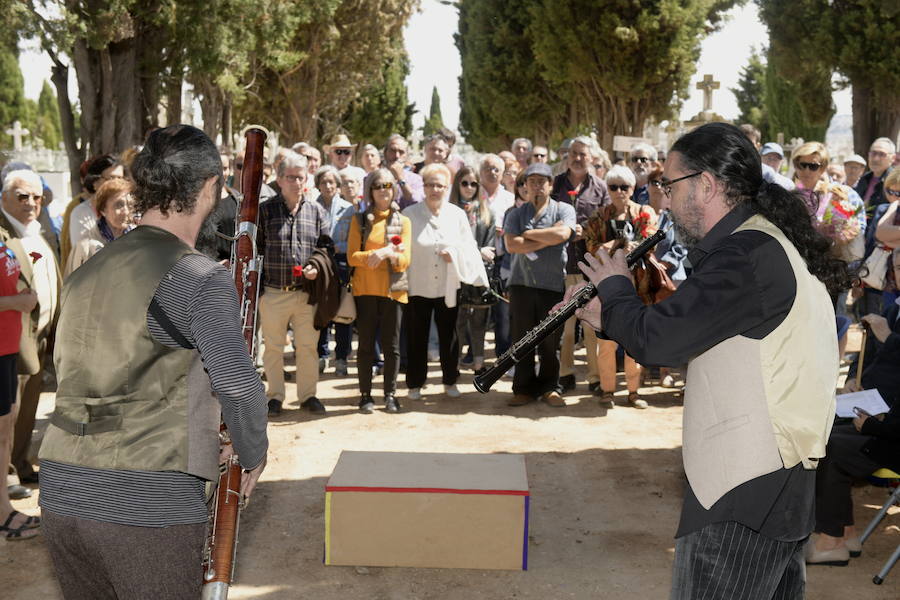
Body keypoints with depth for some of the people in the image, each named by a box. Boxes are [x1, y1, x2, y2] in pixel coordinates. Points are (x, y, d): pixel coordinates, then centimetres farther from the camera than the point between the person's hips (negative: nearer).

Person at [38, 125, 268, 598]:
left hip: (59, 494, 7)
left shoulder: (84, 274, 12)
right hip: (150, 504, -7)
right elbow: (238, 386, -19)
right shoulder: (201, 278, -10)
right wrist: (253, 457, 0)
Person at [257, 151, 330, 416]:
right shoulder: (265, 210, 2)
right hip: (273, 292, -1)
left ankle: (308, 394, 20)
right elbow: (254, 248, 3)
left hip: (307, 292, 1)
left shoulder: (317, 211, 7)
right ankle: (275, 396, 20)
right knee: (273, 347, 8)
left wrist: (317, 267, -10)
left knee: (308, 346, 7)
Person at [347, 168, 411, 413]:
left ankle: (390, 394, 11)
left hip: (393, 290, 1)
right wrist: (373, 256, -20)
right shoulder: (360, 220, 7)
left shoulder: (403, 221, 9)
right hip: (365, 290, 0)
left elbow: (405, 260, 1)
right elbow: (351, 256, -2)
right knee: (366, 344, 3)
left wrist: (387, 254, -19)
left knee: (391, 345, 2)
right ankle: (365, 395, 10)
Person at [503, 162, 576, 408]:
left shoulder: (564, 210, 7)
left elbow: (562, 233, -14)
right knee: (521, 339, 3)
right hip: (521, 283, 1)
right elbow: (511, 245, -6)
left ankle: (549, 387, 17)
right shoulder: (516, 214, 10)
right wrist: (547, 239, -7)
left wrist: (527, 234, -6)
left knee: (550, 341, 4)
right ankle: (524, 388, 14)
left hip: (553, 284, -1)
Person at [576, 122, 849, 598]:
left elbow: (655, 341, -24)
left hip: (742, 500, -10)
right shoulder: (770, 243, 14)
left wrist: (614, 288, -5)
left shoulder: (748, 255, -20)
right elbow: (684, 337, 19)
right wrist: (612, 319, 11)